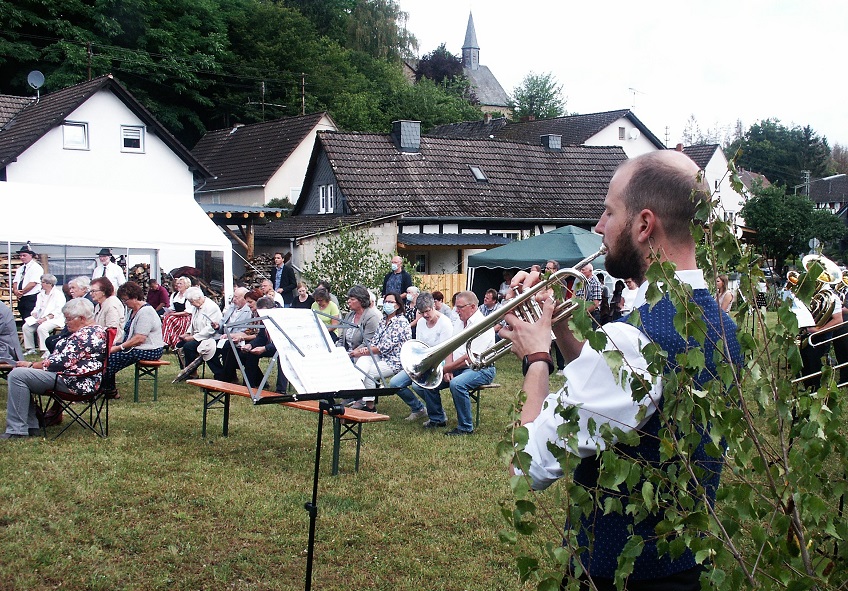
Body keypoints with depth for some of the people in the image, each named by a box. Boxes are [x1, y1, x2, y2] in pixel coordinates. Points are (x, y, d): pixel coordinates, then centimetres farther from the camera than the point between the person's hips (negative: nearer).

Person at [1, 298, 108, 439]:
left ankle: (17, 430, -15)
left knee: (17, 375, -17)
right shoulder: (96, 330, 16)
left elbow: (62, 362, -22)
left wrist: (32, 365, -9)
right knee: (22, 374, 16)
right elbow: (64, 357, 19)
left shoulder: (85, 335, -18)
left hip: (74, 383, -12)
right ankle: (30, 426, 8)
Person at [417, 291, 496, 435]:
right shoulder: (460, 323, 13)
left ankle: (465, 428, -22)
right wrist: (448, 369, -6)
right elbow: (451, 348, 13)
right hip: (458, 368, 9)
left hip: (480, 369, -9)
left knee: (457, 384, -37)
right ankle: (437, 419, 13)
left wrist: (446, 368, -19)